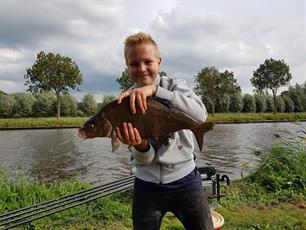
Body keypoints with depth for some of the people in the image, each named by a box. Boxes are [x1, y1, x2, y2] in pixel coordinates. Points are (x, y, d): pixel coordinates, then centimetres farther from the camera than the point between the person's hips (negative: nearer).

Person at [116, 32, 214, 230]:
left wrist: (154, 90, -33)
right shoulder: (126, 101, -3)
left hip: (184, 179, 0)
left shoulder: (174, 85, -3)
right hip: (147, 185, 1)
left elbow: (201, 114, -26)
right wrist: (139, 145, -31)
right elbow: (144, 159, -8)